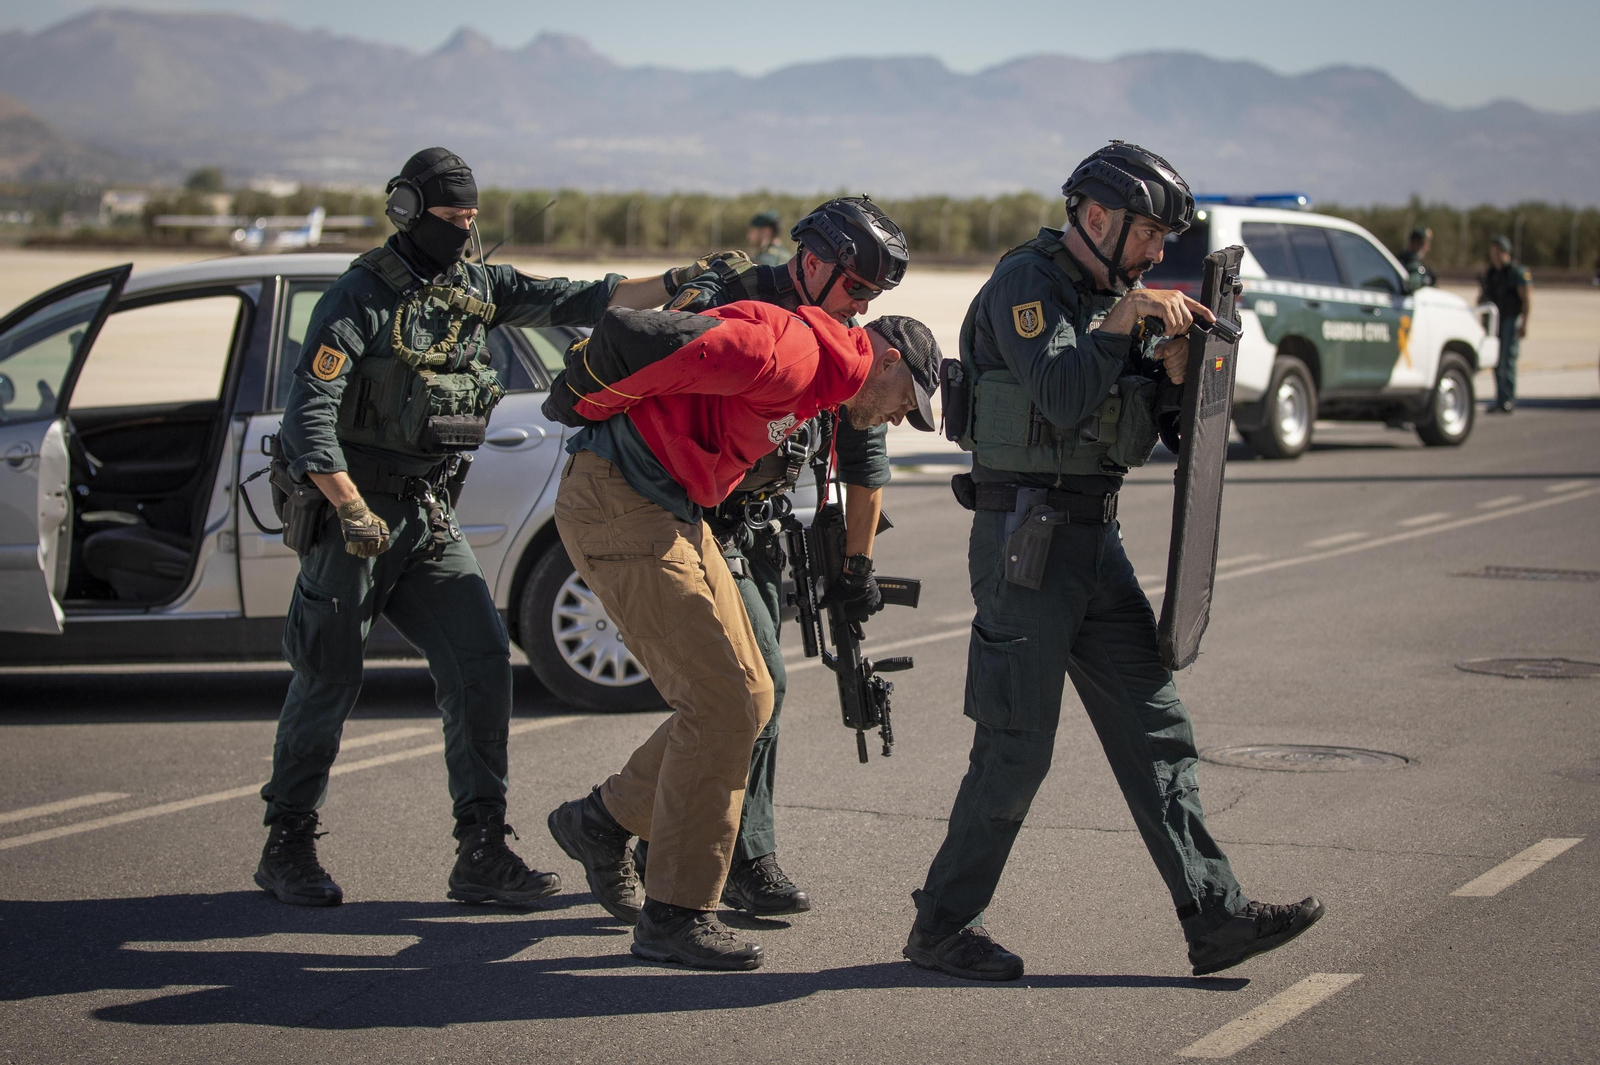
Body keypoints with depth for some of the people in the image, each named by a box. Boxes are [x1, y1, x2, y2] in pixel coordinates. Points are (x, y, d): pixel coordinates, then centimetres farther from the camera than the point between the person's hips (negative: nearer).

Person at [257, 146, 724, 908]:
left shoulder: (476, 288, 7)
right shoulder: (360, 299, -12)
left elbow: (573, 301, 5)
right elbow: (308, 416, -18)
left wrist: (676, 283, -5)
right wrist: (352, 509, -25)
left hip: (428, 515, 6)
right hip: (352, 511, -6)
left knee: (481, 659, -7)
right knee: (329, 681, 1)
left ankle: (482, 853, -3)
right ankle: (287, 847, 18)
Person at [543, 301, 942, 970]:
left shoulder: (815, 383, 16)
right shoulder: (794, 353, -17)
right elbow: (650, 342, -24)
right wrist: (586, 405, -10)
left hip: (675, 512, 10)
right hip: (616, 505, -10)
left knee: (748, 698, 10)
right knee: (721, 707, -10)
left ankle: (605, 820, 22)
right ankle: (674, 916, -3)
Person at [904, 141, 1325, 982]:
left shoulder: (1112, 294, 16)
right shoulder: (1024, 283, -10)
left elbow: (1146, 432, 16)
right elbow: (1062, 398, -24)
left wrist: (1177, 358, 0)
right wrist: (1122, 320, -18)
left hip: (1095, 537, 9)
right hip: (1024, 539, -8)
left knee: (1154, 729, 5)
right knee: (1016, 747, -4)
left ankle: (1214, 918, 6)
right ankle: (942, 925, 9)